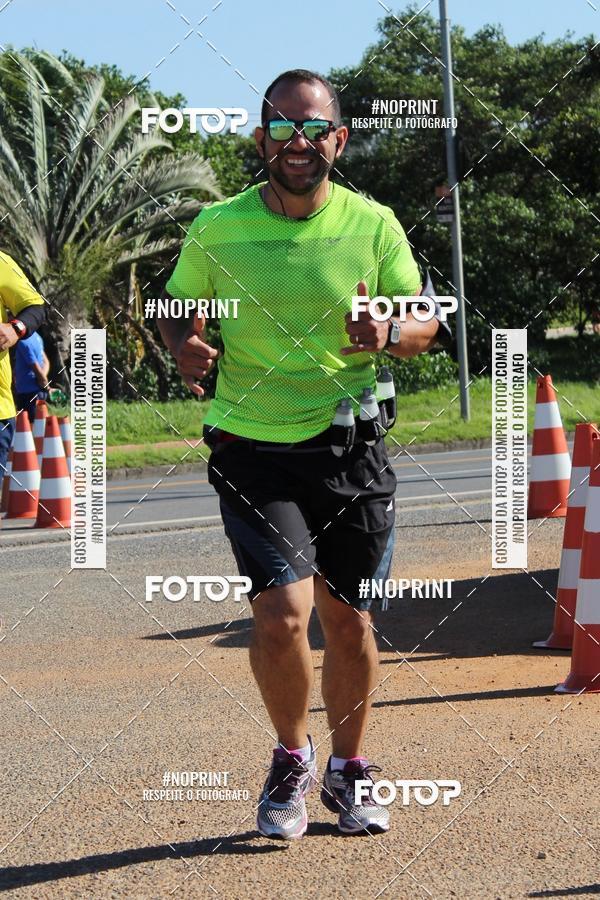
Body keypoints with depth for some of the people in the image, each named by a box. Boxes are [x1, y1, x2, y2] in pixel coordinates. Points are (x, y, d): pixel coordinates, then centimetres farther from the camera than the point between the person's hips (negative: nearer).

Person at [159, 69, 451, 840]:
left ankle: (347, 770, 31)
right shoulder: (216, 228, -3)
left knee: (348, 620, 9)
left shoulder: (373, 225, -1)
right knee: (282, 615, -15)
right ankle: (291, 757, 13)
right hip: (253, 450, -1)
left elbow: (426, 322, 4)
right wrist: (185, 348, -13)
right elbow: (176, 309, 11)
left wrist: (390, 335, -19)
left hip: (350, 449, 2)